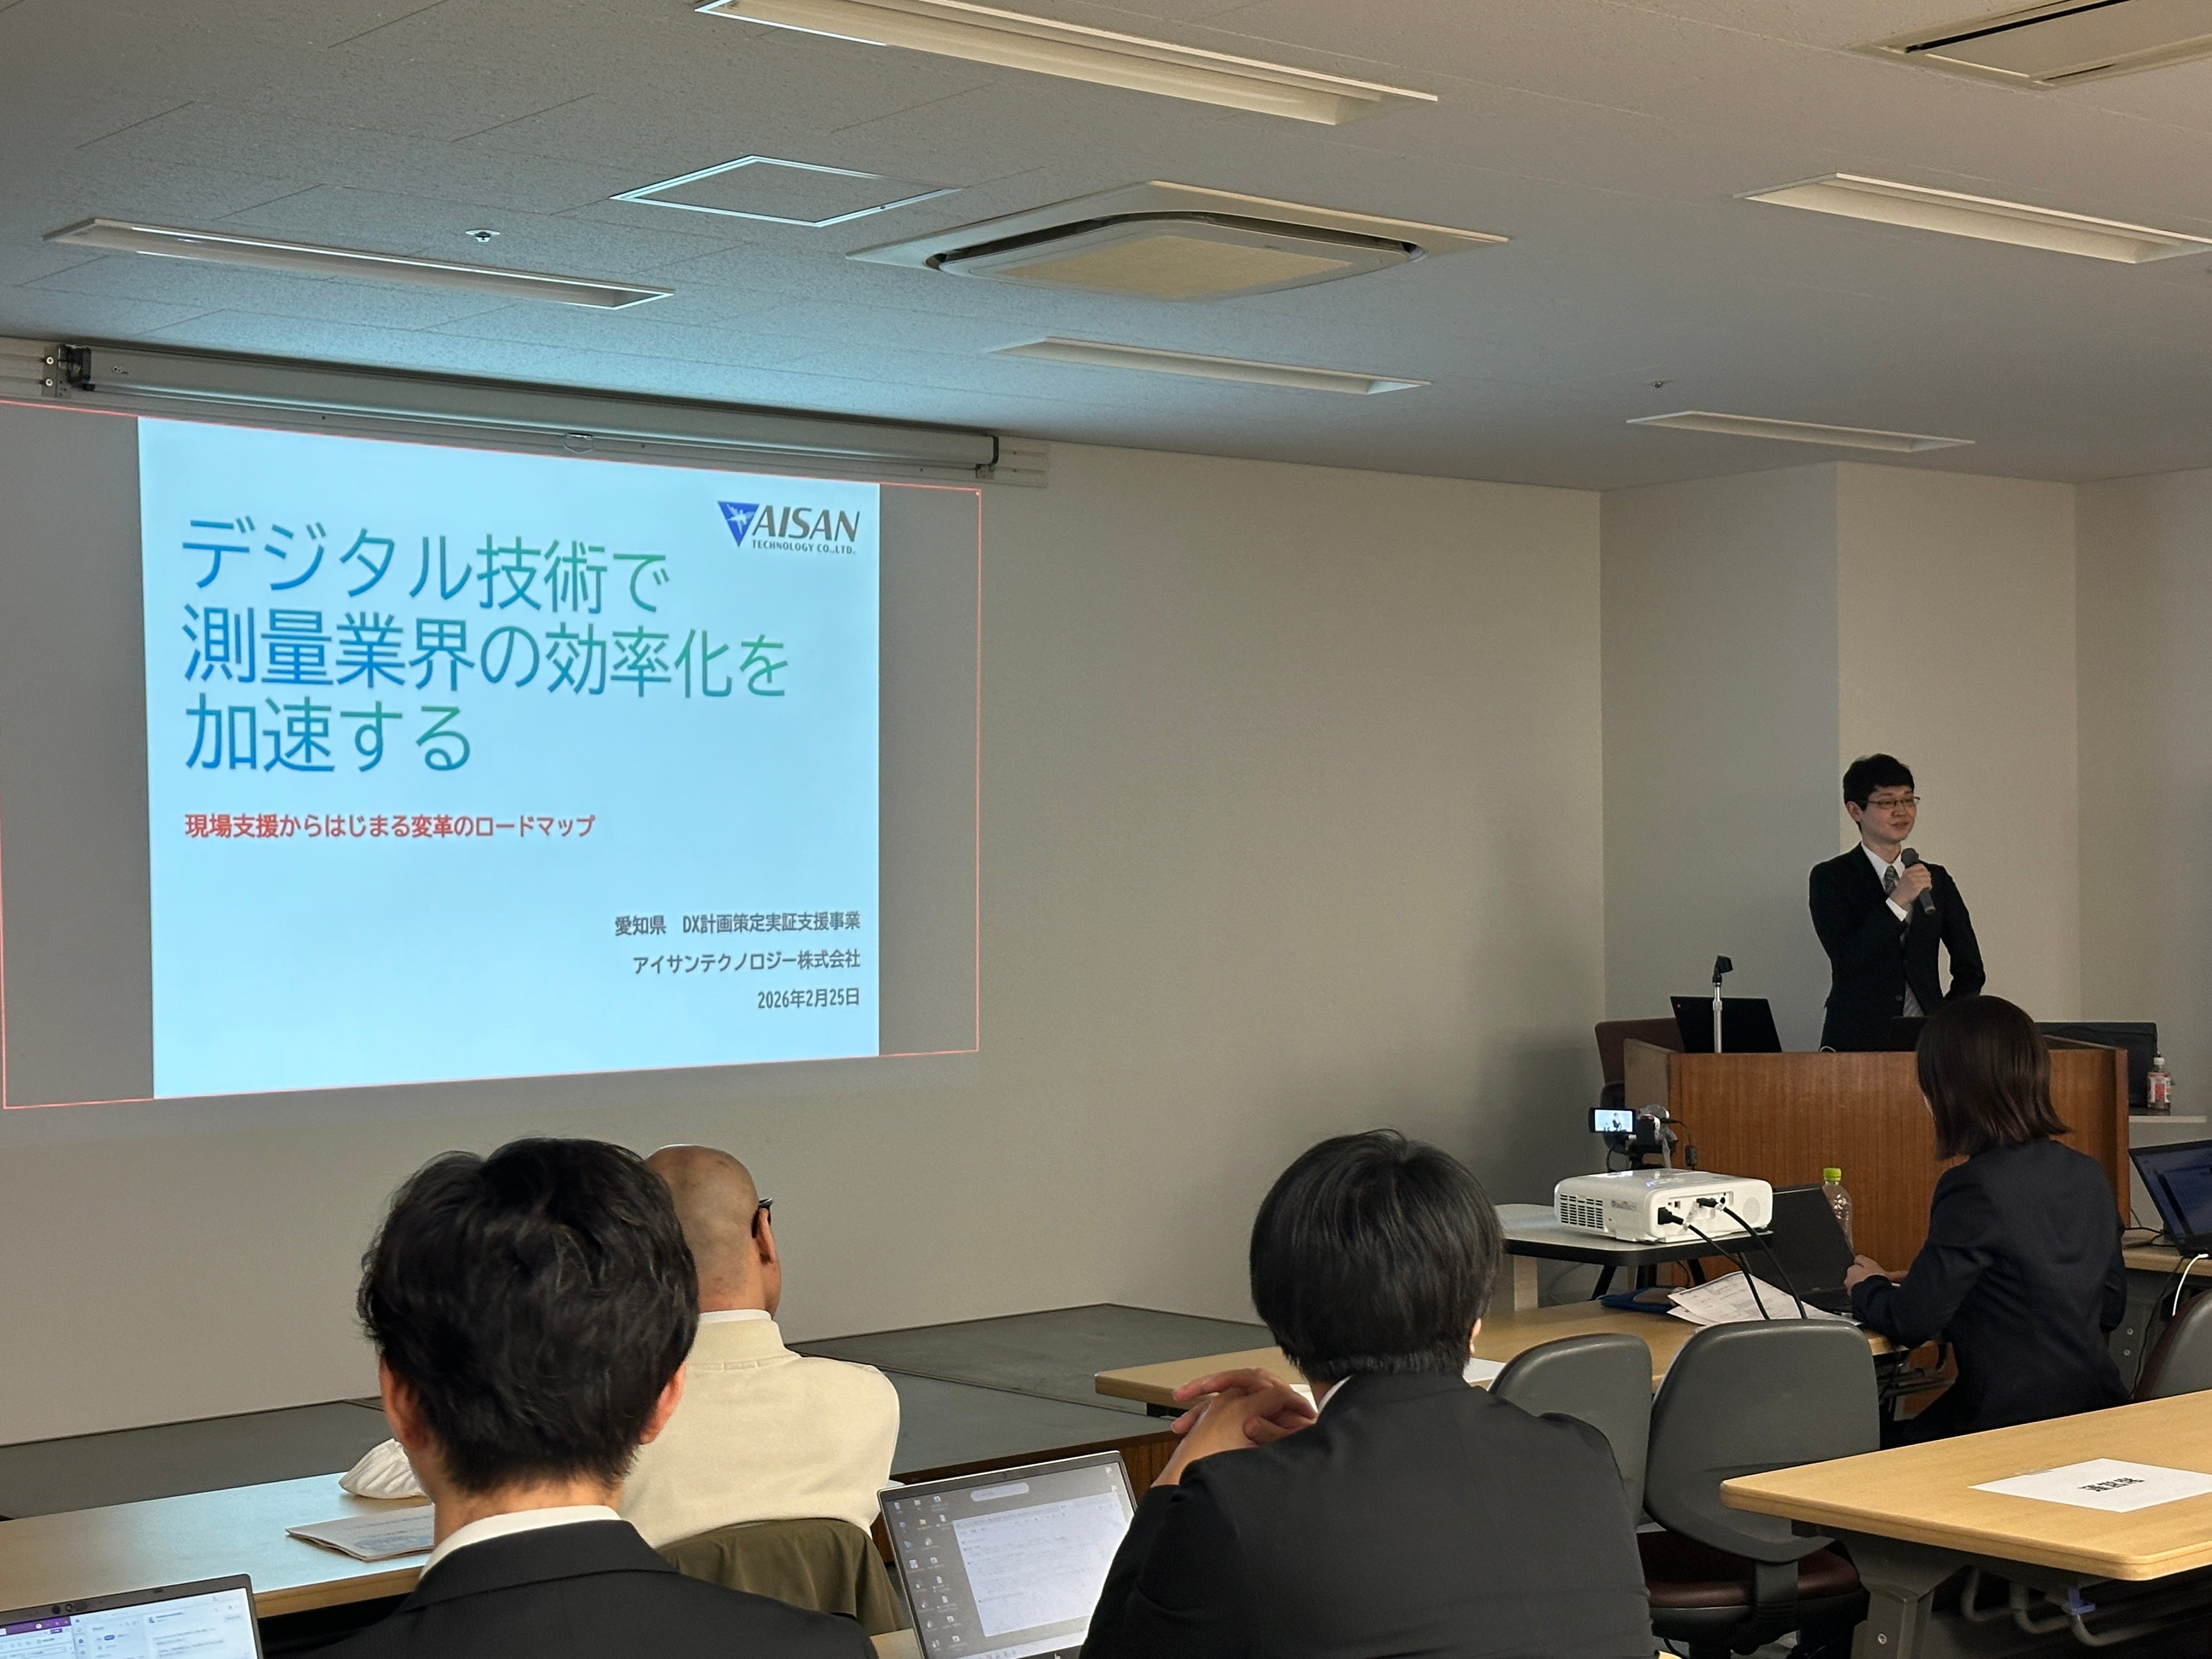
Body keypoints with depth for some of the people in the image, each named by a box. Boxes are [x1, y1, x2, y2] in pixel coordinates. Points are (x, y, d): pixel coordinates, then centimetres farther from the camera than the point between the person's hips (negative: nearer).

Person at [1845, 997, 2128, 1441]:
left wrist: (1867, 1288, 9)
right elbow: (2110, 1307, 17)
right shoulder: (2090, 1176, 6)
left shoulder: (1975, 1189, -17)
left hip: (2016, 1423, -8)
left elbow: (1912, 1323, -14)